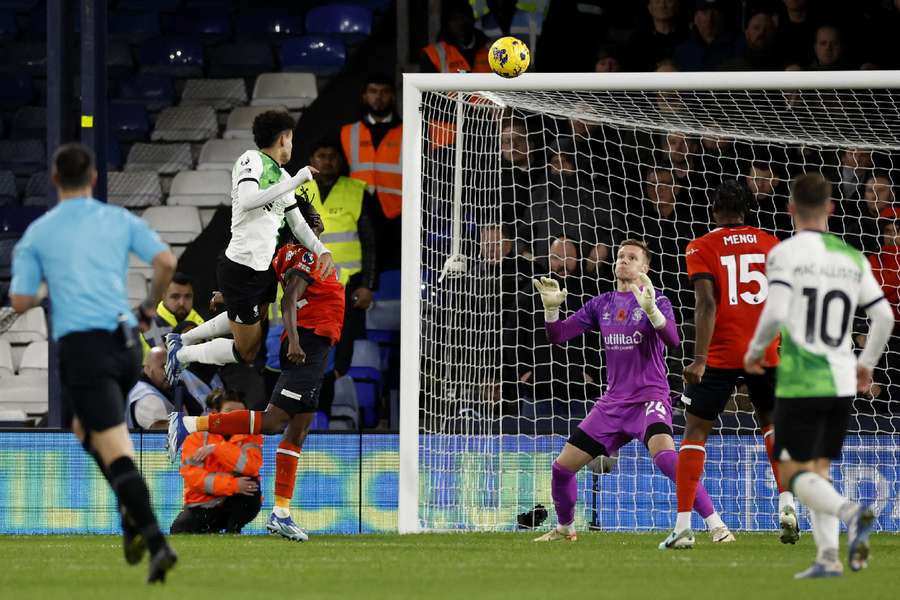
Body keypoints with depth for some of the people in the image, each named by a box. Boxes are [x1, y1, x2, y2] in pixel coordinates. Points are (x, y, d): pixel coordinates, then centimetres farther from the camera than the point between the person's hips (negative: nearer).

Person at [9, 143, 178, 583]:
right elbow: (166, 261, -2)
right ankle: (133, 514, 10)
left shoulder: (38, 233, 4)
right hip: (125, 340, 4)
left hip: (81, 345, -4)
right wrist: (151, 304, 16)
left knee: (116, 449, -9)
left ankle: (156, 541, -23)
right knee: (85, 427, 27)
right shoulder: (121, 220, 10)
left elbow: (20, 303, 3)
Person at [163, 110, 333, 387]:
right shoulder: (252, 160, -12)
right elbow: (248, 201, -30)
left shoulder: (283, 176, 13)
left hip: (264, 269, 9)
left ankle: (182, 340, 43)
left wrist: (323, 251, 3)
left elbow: (298, 223, 19)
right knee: (246, 352, -3)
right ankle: (182, 354, 15)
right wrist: (296, 181, -27)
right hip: (241, 269, -9)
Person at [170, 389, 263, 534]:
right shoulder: (197, 437, -3)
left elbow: (250, 466, -21)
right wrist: (232, 485, -28)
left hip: (233, 504, 0)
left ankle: (233, 530, -10)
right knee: (179, 530, -27)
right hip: (203, 505, 0)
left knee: (251, 483, -31)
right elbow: (192, 475, -17)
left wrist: (216, 449, -24)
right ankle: (210, 529, 8)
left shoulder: (250, 436, 0)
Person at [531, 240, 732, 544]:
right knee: (562, 467, 5)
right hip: (613, 402, 6)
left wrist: (651, 310, -38)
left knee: (664, 456, -33)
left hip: (649, 398, -6)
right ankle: (564, 528, 31)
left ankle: (716, 525, -31)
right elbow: (557, 336, 11)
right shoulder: (601, 304, 10)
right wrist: (551, 307, -8)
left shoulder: (655, 300, -5)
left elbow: (673, 340, -23)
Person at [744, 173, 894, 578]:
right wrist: (866, 363, 23)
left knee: (795, 473, -1)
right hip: (842, 383, 5)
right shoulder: (852, 258, 8)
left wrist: (755, 350, 0)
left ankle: (851, 514, -27)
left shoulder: (785, 253, -8)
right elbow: (884, 317, 8)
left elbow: (775, 313, -18)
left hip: (800, 383, -5)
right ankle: (828, 556, 2)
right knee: (819, 470, 15)